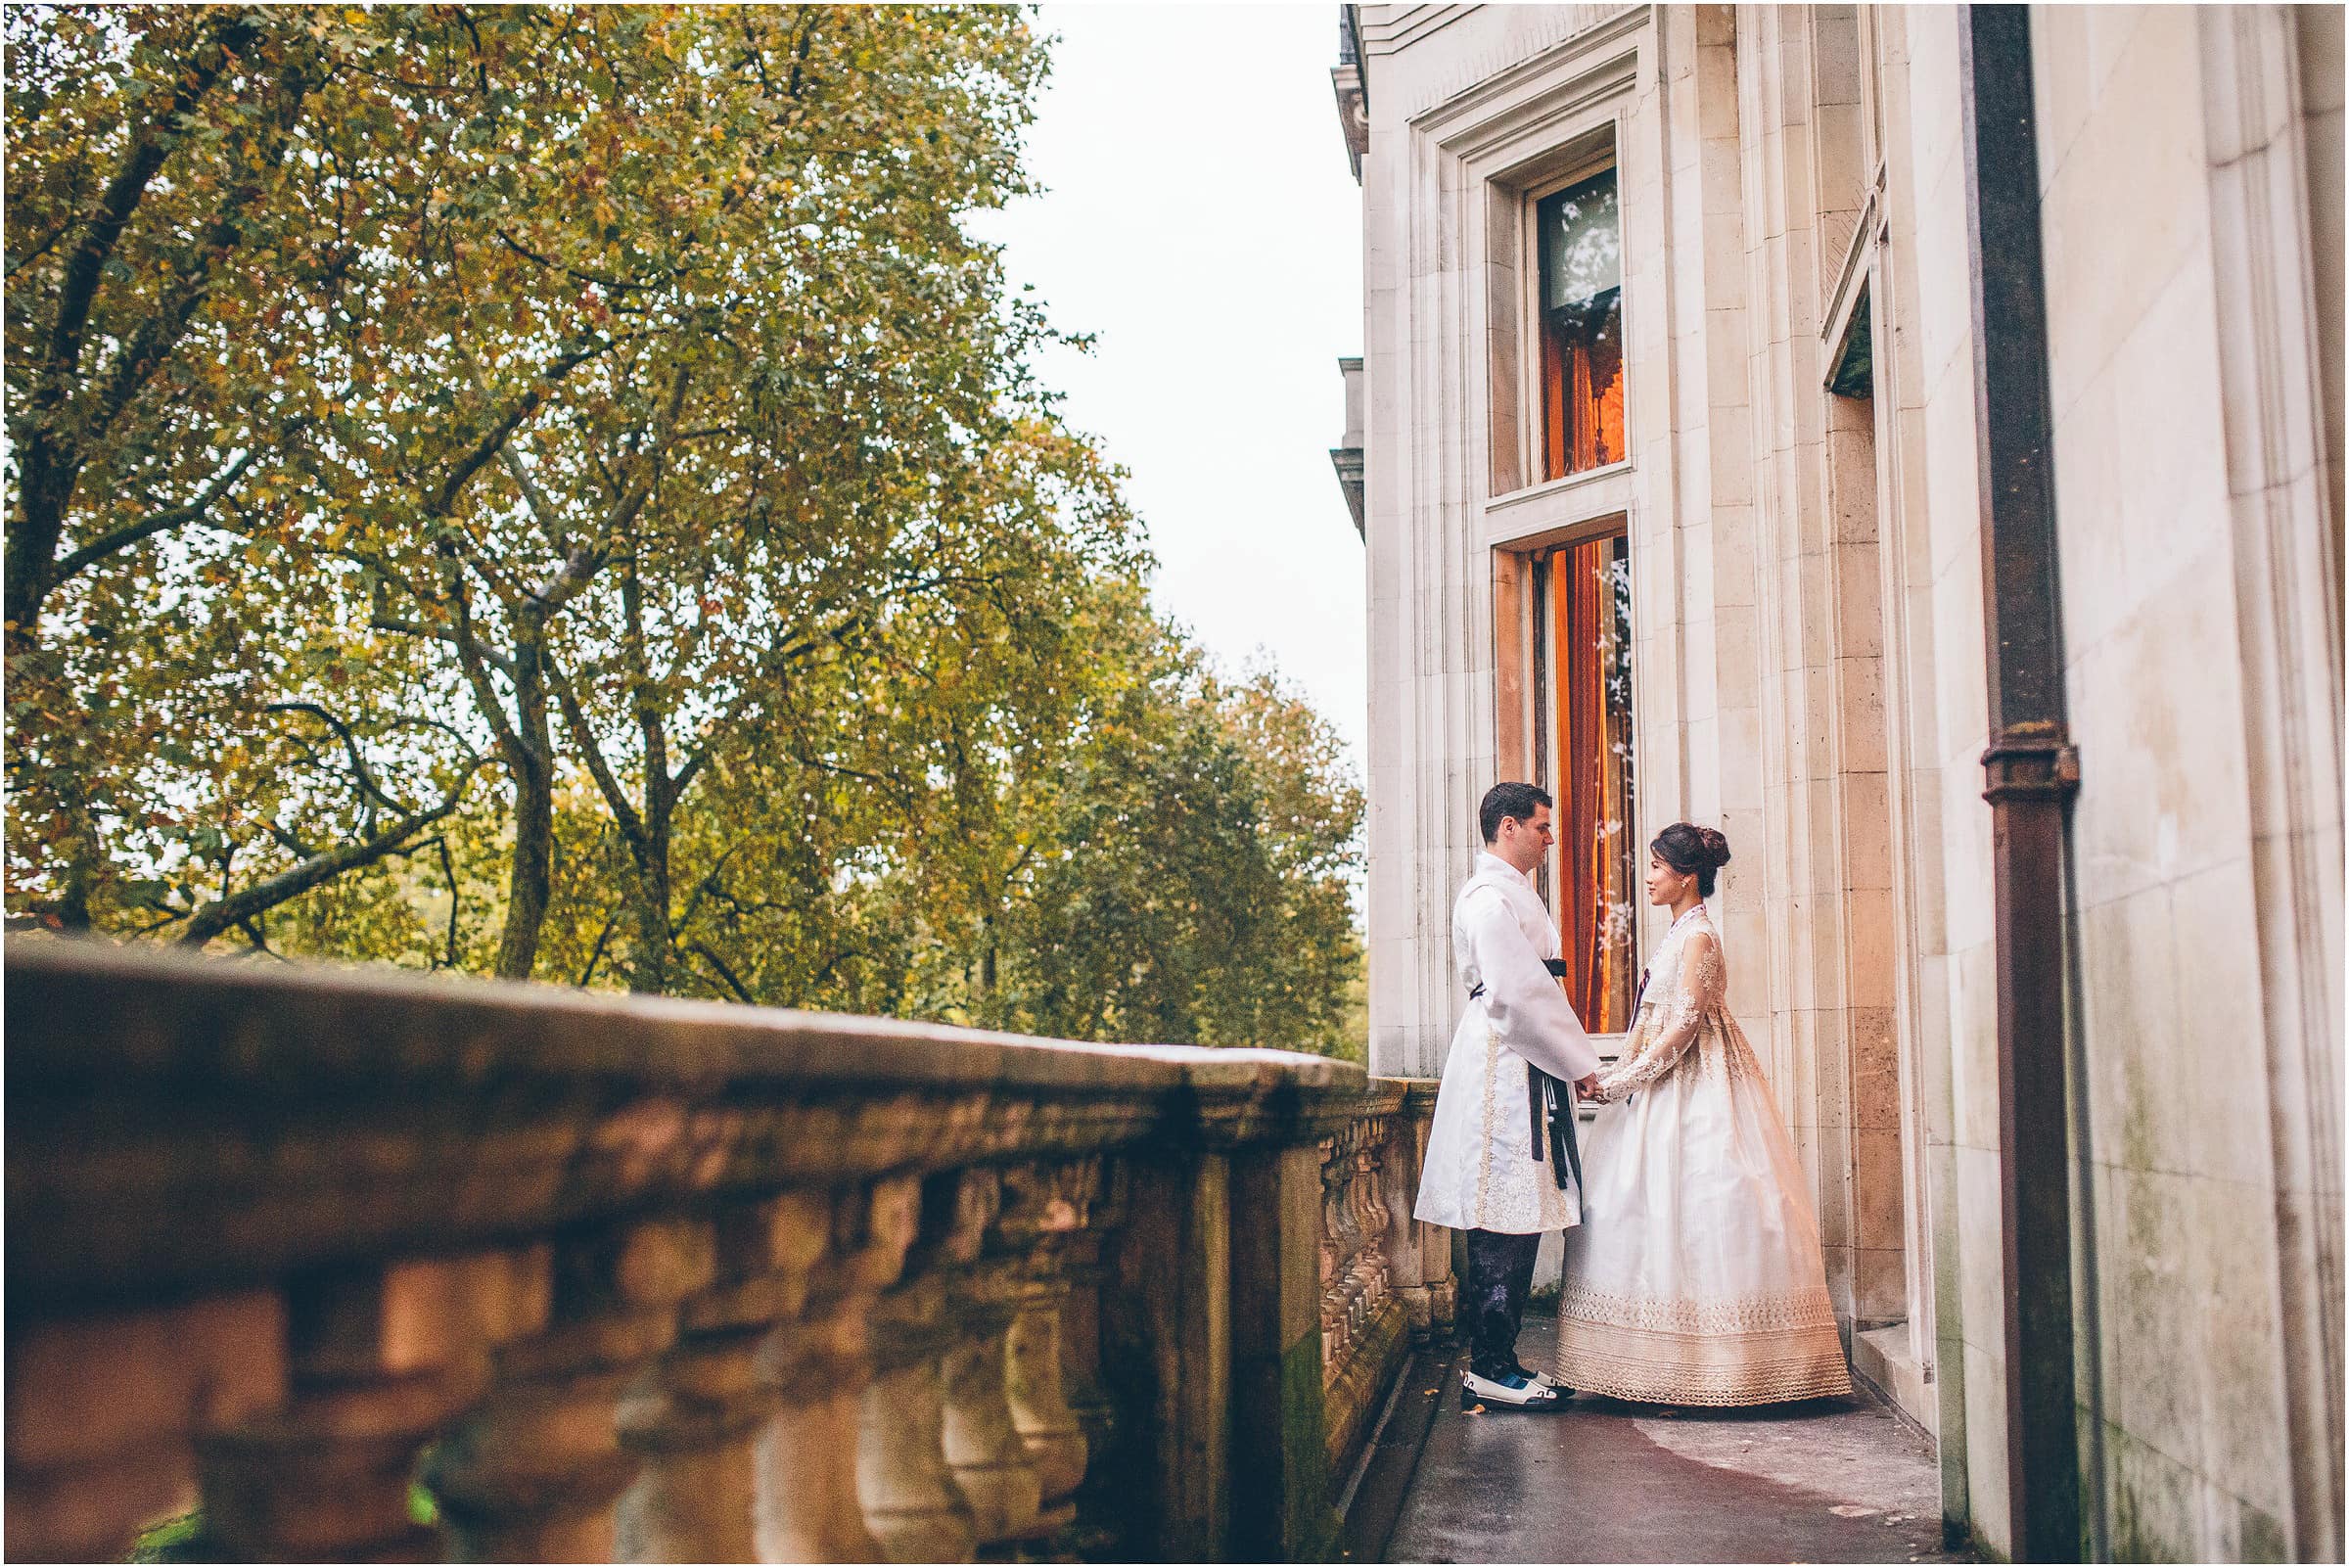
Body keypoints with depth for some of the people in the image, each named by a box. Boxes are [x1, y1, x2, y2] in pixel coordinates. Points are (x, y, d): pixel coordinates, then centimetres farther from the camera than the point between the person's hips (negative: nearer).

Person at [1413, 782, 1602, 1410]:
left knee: (1515, 1224, 11)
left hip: (1519, 1074, 10)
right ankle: (1490, 1372, -3)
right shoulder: (1490, 898, -13)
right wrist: (1580, 1063, -12)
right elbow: (1517, 994, -19)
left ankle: (1496, 1359, 16)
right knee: (1504, 1224, -7)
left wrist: (1573, 1059, 15)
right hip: (1503, 1071, -10)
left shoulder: (1510, 893, 21)